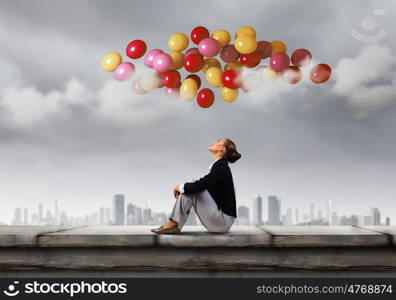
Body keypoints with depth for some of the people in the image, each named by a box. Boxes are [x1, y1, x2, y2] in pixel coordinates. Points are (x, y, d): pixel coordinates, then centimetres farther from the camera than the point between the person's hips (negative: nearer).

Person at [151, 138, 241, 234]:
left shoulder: (221, 167, -15)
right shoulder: (219, 166, 14)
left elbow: (199, 185, -23)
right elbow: (201, 185, 23)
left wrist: (179, 187, -6)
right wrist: (181, 188, 8)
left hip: (222, 221, -9)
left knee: (192, 189, -15)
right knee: (189, 189, 6)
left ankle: (173, 223, -10)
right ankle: (174, 225, -4)